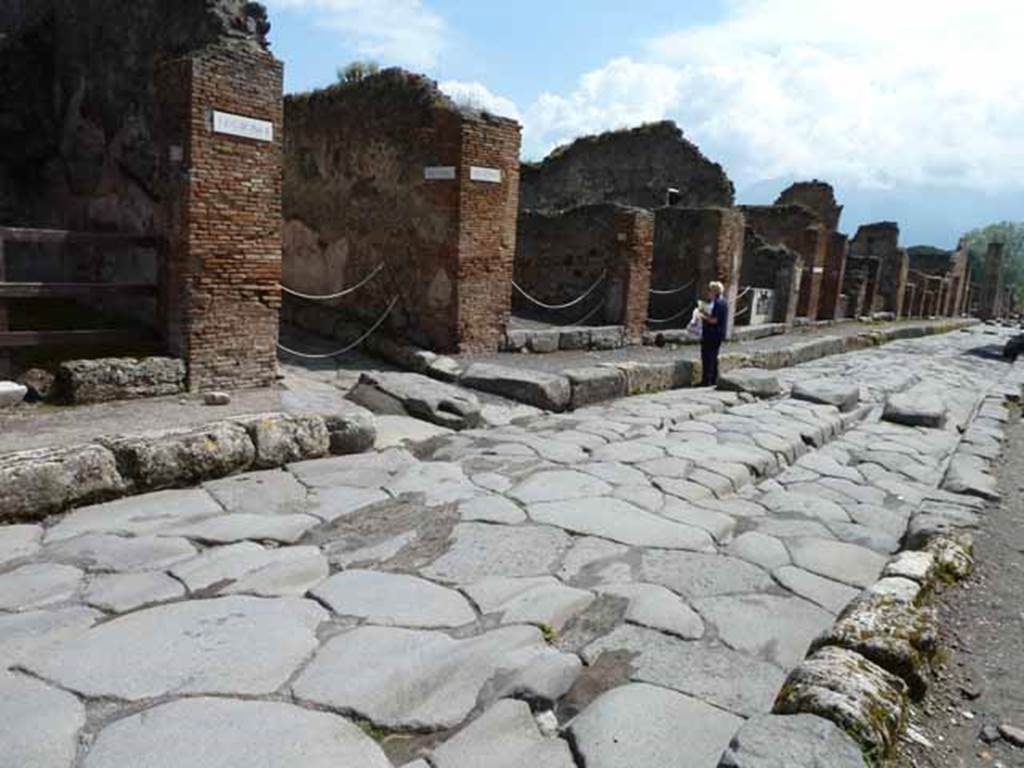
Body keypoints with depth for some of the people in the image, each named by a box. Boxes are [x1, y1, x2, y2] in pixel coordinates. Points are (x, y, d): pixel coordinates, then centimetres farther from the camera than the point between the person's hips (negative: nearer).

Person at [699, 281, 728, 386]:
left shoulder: (718, 303, -18)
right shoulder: (723, 302, 14)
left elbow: (715, 320, -22)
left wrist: (704, 316, -9)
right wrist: (706, 313, 11)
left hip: (712, 334, -11)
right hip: (718, 334, 11)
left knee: (707, 357, -7)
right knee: (713, 357, 17)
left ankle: (707, 380, -5)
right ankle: (714, 380, 23)